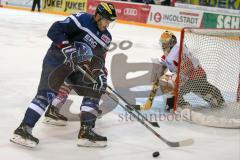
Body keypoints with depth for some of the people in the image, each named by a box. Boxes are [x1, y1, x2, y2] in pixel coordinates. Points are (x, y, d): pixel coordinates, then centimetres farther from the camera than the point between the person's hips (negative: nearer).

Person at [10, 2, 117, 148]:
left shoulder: (106, 38, 7)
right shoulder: (82, 19, -15)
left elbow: (98, 61, 9)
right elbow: (54, 30, -21)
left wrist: (100, 74, -11)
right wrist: (67, 47, -31)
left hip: (76, 65, 8)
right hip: (56, 58, -8)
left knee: (94, 89, -1)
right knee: (48, 92, -20)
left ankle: (86, 132, -1)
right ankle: (24, 129, -23)